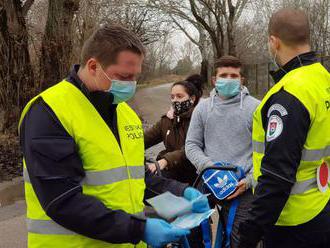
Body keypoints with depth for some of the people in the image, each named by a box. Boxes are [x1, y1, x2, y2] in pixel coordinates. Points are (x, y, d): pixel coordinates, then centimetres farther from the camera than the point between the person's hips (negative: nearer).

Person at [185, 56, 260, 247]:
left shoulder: (255, 107, -1)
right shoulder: (202, 107, 9)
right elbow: (192, 145, 8)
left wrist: (249, 181, -11)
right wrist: (208, 166, -9)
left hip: (241, 188, -2)